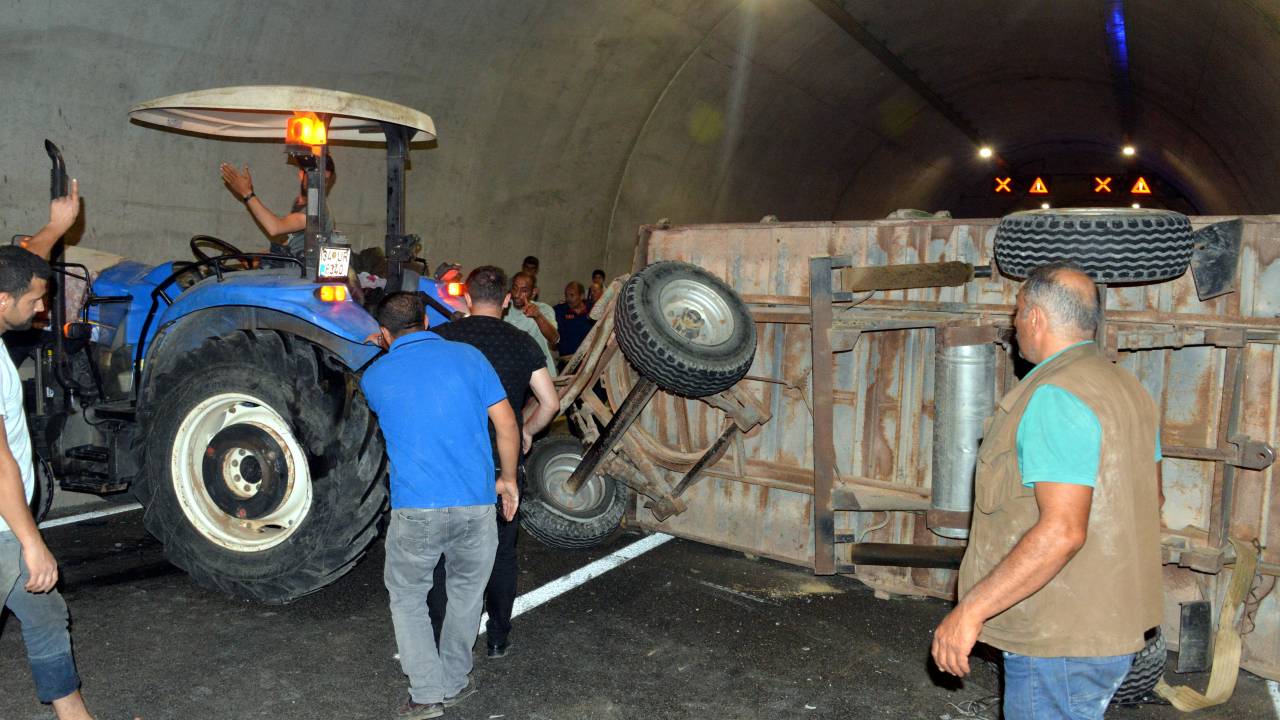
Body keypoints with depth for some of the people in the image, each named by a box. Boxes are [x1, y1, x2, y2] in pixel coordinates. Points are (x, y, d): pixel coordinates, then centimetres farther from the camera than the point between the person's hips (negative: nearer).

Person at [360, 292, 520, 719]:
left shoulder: (374, 377, 5)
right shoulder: (468, 356, 4)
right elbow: (506, 424, 3)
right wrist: (507, 479, 15)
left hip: (415, 508, -1)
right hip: (476, 503, 2)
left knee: (407, 595, 18)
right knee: (467, 591, 21)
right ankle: (456, 680, 32)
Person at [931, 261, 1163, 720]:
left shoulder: (1056, 397, -22)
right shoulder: (1126, 386, 10)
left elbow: (1062, 531, -29)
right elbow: (1149, 500, 18)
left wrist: (970, 610, -25)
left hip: (1061, 643, -10)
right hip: (1110, 626, 10)